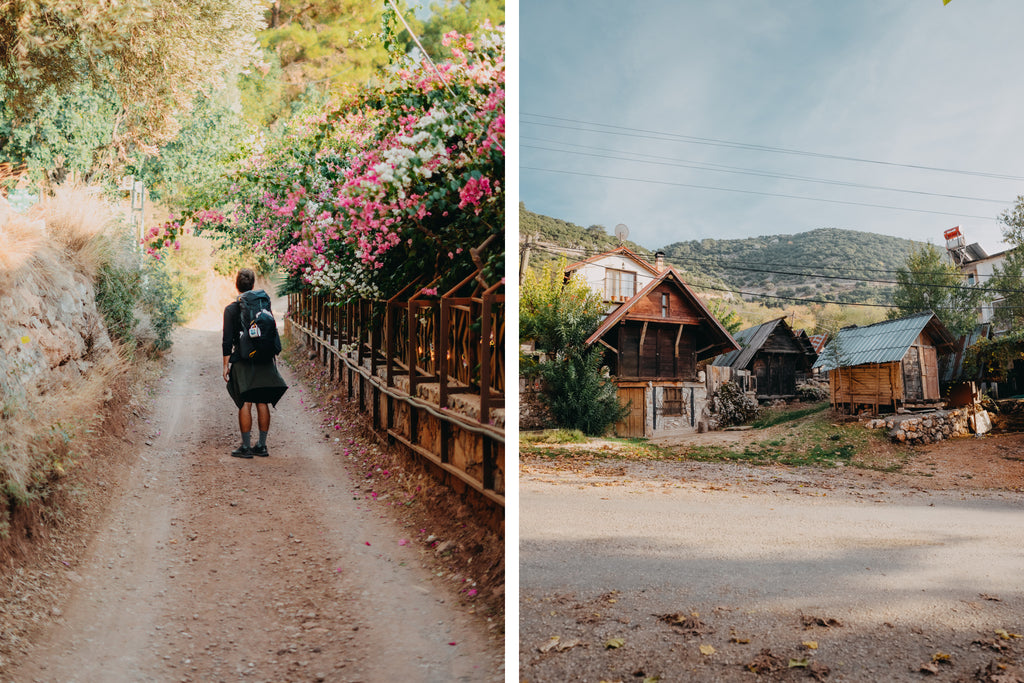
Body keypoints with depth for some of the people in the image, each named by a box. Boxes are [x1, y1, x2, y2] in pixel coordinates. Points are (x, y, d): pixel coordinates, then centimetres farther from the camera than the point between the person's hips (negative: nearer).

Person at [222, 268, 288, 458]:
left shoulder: (231, 309, -6)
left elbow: (227, 341, -8)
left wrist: (226, 365, -2)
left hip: (243, 362, -4)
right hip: (264, 361, 4)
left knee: (245, 404, 0)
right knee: (263, 404, 8)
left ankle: (246, 446, 2)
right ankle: (261, 445, 13)